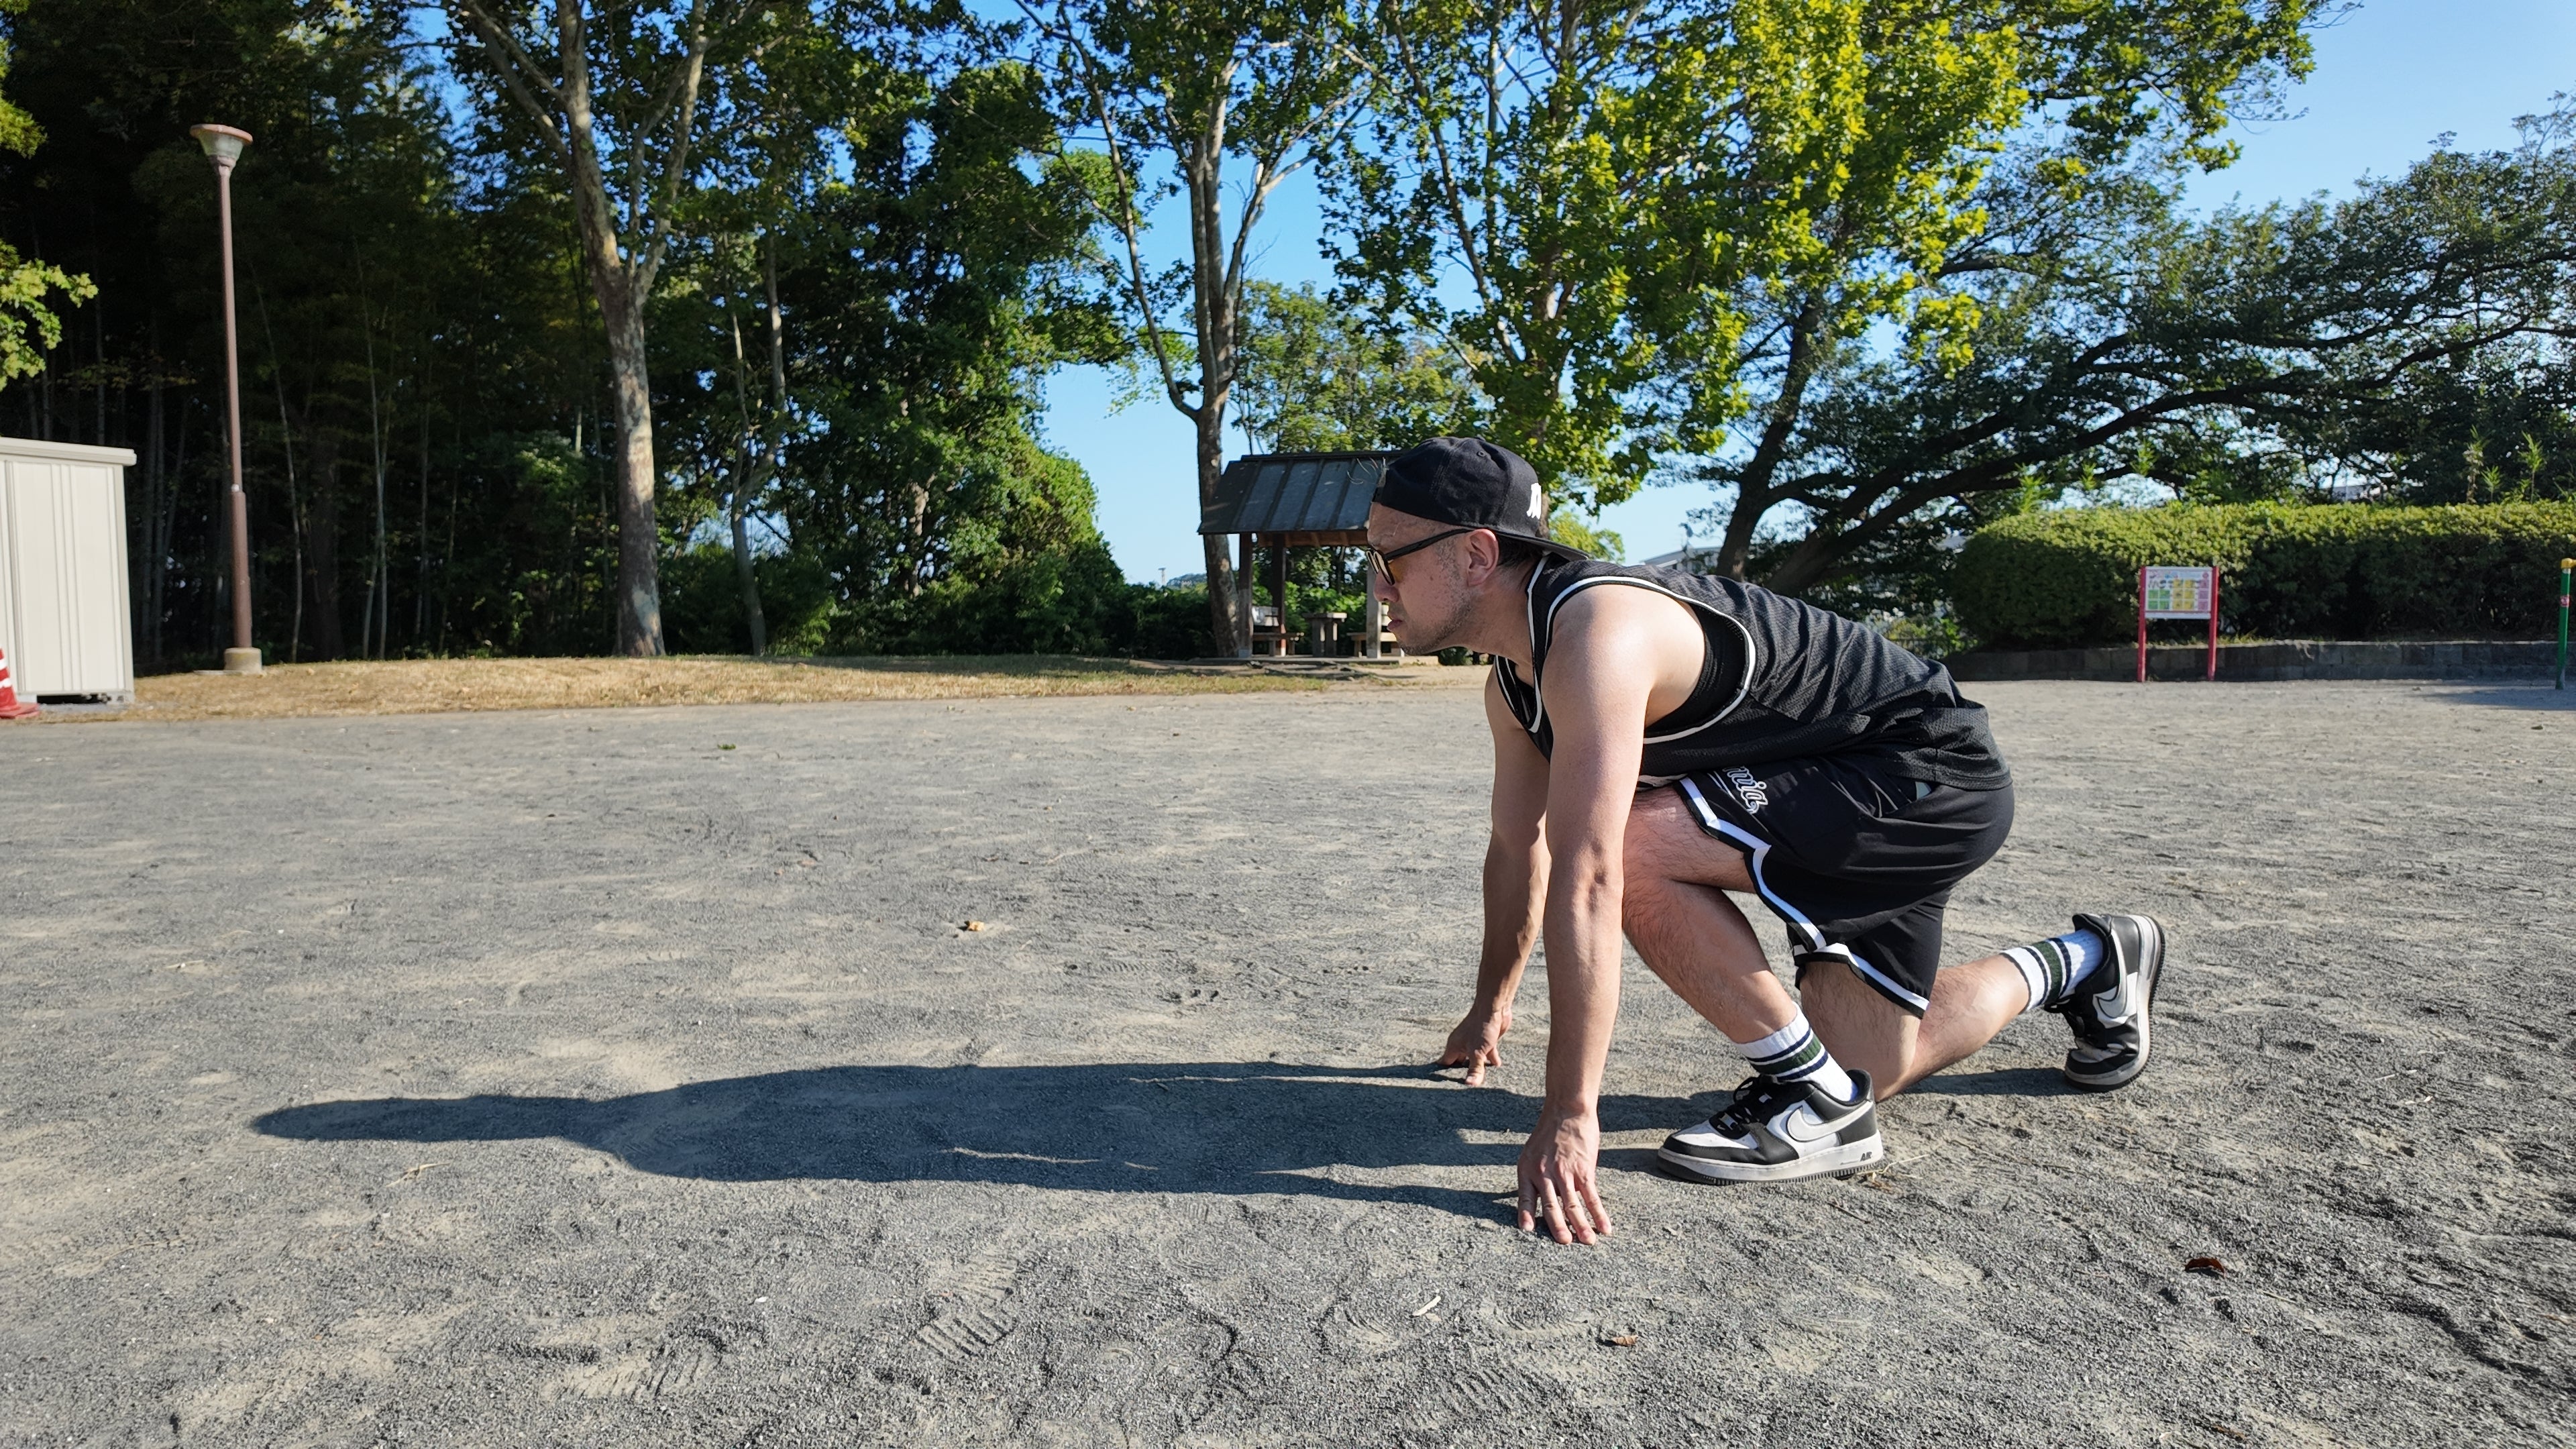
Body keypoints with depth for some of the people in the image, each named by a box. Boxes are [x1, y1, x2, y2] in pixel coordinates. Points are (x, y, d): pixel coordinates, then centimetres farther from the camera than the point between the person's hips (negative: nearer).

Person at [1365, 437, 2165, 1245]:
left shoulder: (1595, 633, -32)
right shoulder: (1512, 682, 0)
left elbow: (1586, 882, -38)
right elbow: (1518, 851, 13)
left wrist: (1569, 1116, -36)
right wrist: (1490, 1011, 22)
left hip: (1934, 778, -10)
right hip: (1859, 788, 10)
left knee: (1633, 852, -29)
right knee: (1864, 1067, 15)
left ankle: (1814, 1103, -9)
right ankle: (2083, 964, 40)